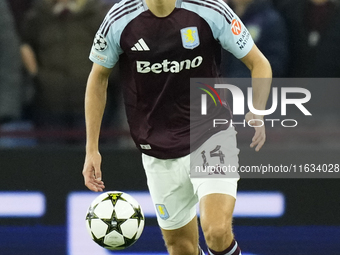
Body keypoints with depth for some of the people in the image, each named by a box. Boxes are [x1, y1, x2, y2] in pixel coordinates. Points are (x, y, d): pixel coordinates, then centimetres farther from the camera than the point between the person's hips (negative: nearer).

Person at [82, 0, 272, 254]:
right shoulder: (119, 21, -9)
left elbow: (259, 63, -3)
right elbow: (98, 79, 8)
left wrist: (257, 113, -21)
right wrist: (92, 149, 6)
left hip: (211, 138, -2)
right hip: (159, 154, 2)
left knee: (217, 233, -23)